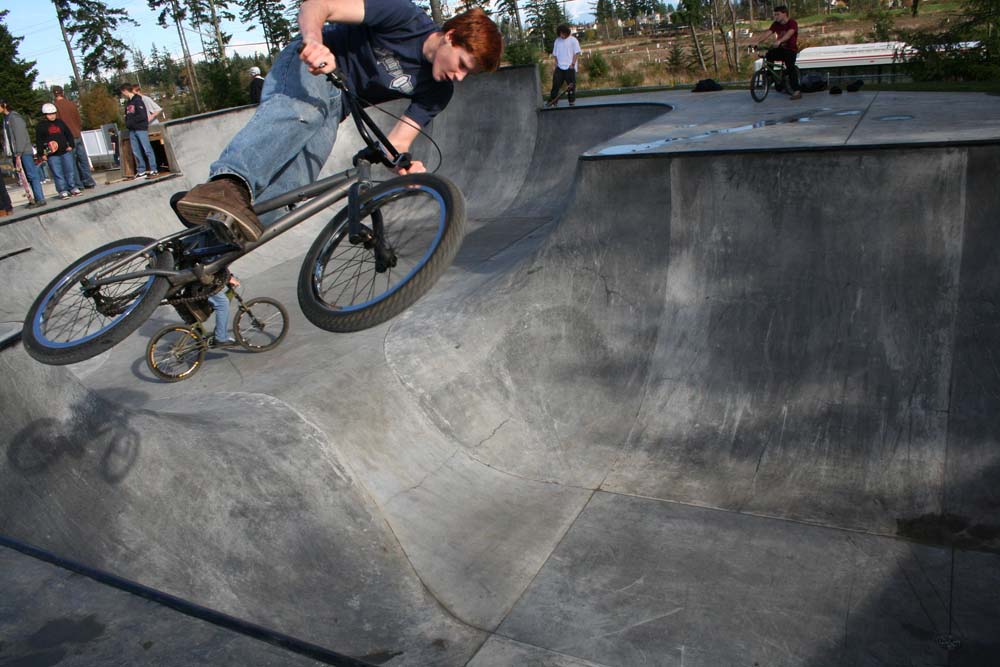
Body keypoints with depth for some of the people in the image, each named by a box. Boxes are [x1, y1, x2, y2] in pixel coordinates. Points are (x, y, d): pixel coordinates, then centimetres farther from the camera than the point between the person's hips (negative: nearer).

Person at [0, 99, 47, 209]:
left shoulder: (14, 117, -9)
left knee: (32, 175, -7)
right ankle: (37, 198, 7)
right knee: (29, 176, 6)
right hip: (17, 153, 8)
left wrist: (18, 155, -17)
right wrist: (15, 155, 9)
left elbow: (20, 136, -15)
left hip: (24, 152, -8)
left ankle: (40, 199, -8)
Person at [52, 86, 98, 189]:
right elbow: (80, 120, 9)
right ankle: (88, 182, 8)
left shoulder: (55, 106, -7)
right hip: (77, 136, 4)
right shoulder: (71, 104, 5)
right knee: (83, 159, 8)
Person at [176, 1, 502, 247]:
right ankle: (226, 185, -64)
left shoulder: (438, 90, -4)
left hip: (334, 108, 7)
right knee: (299, 109, -42)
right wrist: (313, 39, -47)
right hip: (310, 66, -6)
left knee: (289, 187, -16)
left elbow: (396, 141, -5)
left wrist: (404, 163, -29)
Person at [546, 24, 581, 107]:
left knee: (571, 85, 0)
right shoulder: (557, 41, 12)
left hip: (569, 67, -4)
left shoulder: (573, 40, -1)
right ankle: (552, 101, 1)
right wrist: (556, 63, 6)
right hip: (559, 67, 4)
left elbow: (577, 53, -4)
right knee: (556, 84, -2)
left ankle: (572, 101, 9)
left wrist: (573, 64, -11)